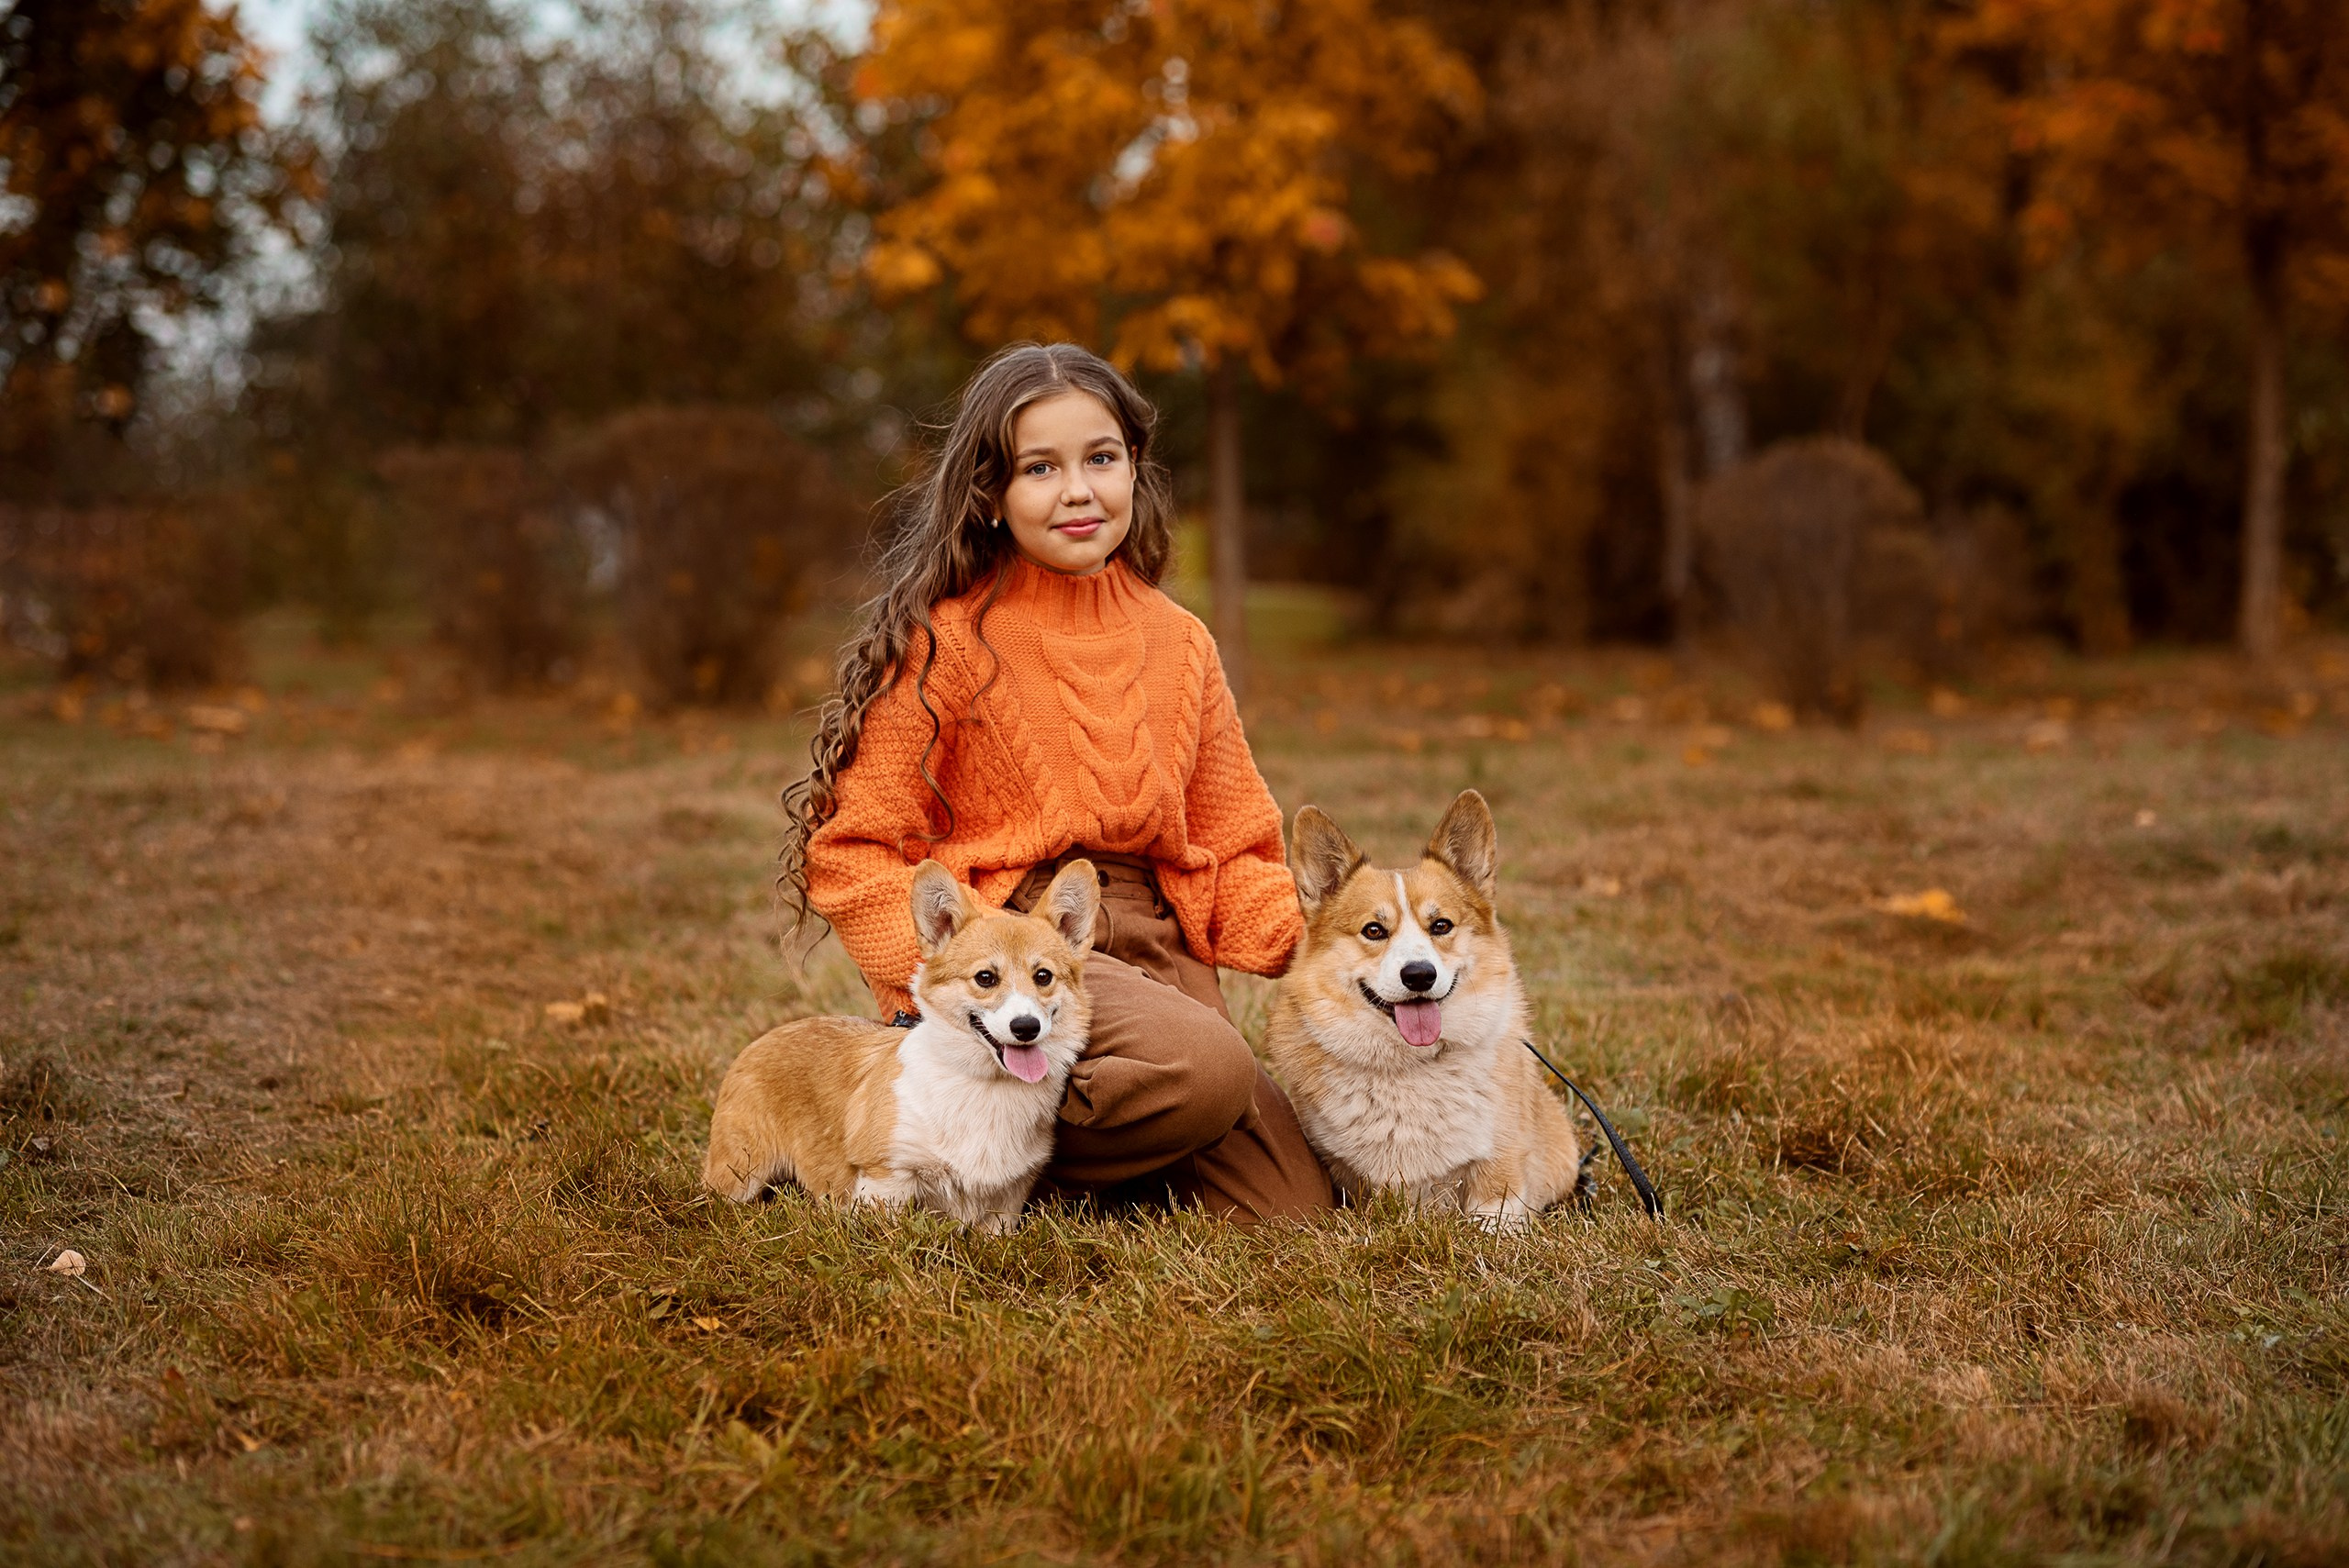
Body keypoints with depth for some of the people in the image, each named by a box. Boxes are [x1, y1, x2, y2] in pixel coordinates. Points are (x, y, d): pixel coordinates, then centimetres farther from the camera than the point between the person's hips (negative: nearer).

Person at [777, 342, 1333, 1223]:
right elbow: (851, 853, -5)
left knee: (1292, 1207, -10)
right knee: (1208, 1068, -33)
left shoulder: (1180, 644, 13)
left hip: (1157, 948, 6)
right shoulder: (945, 643, -4)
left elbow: (1233, 847, 15)